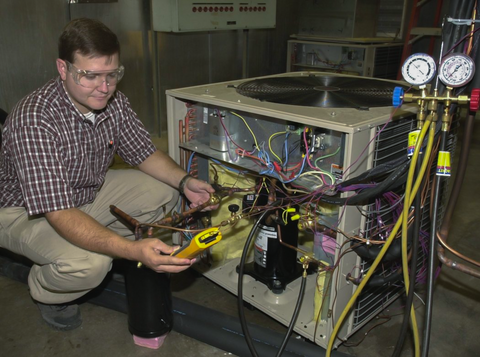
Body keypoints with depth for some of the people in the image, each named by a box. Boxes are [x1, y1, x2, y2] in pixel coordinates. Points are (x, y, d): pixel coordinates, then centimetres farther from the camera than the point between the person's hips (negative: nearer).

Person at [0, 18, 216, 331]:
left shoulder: (114, 102, -14)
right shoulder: (33, 120, -35)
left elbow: (144, 153, -1)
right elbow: (60, 215, -40)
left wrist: (184, 181, -21)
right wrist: (133, 250, -53)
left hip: (88, 192, 7)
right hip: (25, 210, -6)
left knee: (163, 193, -8)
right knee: (89, 264, -33)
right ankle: (47, 292, 4)